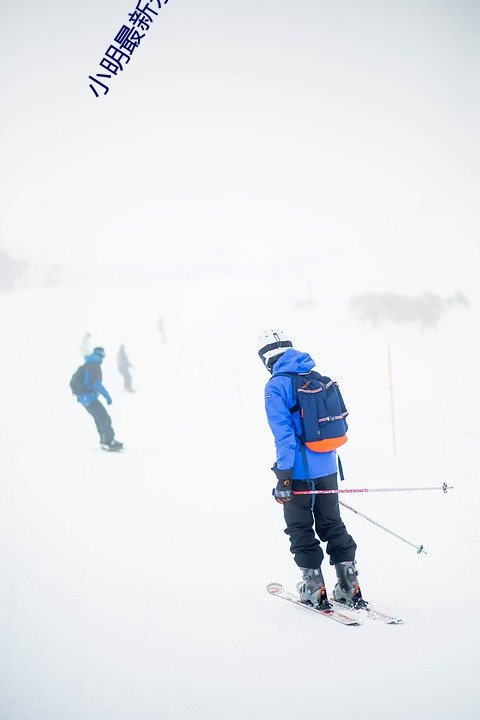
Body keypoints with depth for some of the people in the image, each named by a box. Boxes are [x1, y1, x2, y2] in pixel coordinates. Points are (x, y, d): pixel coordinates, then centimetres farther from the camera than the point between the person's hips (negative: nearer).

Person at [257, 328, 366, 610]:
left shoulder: (276, 386, -12)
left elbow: (284, 433, -18)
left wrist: (283, 476, -15)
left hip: (300, 470, -6)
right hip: (328, 468, 6)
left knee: (301, 530, 8)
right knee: (332, 525, 15)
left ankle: (315, 589, 10)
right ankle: (350, 588, 14)